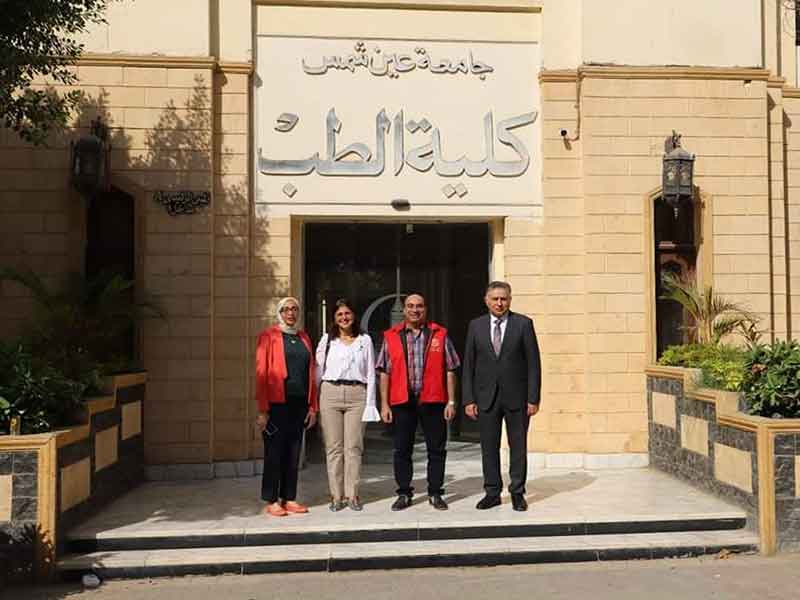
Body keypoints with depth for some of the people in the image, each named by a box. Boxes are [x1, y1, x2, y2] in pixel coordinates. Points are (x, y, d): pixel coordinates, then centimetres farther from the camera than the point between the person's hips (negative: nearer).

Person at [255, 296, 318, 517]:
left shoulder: (304, 338, 15)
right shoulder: (269, 336, -1)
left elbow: (310, 373, 14)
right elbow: (261, 372, -7)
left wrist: (313, 406, 9)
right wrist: (262, 409, -13)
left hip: (300, 403, 5)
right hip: (277, 403, -5)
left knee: (294, 452, 9)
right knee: (274, 452, 0)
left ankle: (289, 498, 18)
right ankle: (271, 501, 7)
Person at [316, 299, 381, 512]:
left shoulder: (365, 340, 11)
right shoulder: (327, 340, 11)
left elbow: (370, 373, 9)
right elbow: (318, 371, 10)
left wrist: (370, 404, 1)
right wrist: (314, 402, 4)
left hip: (357, 394, 0)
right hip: (331, 393, 0)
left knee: (354, 447, -2)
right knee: (334, 447, 0)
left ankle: (352, 495, 6)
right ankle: (336, 495, 7)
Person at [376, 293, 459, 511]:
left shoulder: (440, 334, 6)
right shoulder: (391, 337, 7)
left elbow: (450, 370, 5)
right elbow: (384, 372, 5)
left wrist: (451, 401, -1)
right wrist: (384, 403, -1)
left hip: (433, 401, 0)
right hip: (402, 402, 0)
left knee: (437, 450, 4)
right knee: (402, 450, 5)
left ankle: (435, 493, 16)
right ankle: (404, 494, 16)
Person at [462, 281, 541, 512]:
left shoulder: (523, 324, -1)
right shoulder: (476, 326, 5)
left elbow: (533, 363, -2)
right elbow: (468, 365, 5)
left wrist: (533, 398, -7)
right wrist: (469, 399, -1)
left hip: (516, 397, -2)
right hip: (486, 397, 2)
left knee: (518, 447, 5)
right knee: (489, 447, 7)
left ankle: (518, 493, 17)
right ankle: (492, 493, 19)